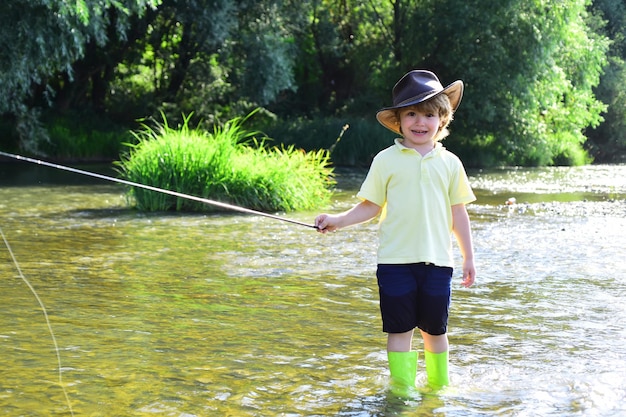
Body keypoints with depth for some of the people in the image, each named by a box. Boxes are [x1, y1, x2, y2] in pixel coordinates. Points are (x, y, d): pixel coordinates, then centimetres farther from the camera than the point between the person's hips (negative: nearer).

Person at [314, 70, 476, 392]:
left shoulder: (449, 162, 6)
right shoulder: (386, 160, 1)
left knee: (435, 328, 11)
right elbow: (370, 207, 3)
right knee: (400, 328, 2)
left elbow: (457, 213, 11)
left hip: (437, 259, 2)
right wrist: (338, 221, -10)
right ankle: (402, 388, 11)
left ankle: (439, 385, 26)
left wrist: (468, 256, 12)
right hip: (396, 259, -2)